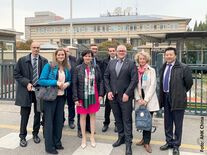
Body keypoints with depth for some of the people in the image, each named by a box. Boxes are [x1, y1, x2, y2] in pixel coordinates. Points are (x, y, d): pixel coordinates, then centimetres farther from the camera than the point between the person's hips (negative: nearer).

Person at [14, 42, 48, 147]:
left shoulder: (44, 61, 3)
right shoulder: (22, 60, 0)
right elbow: (16, 74, -1)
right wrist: (27, 83, -12)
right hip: (26, 91, -1)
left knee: (38, 114, 11)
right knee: (25, 115, 5)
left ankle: (35, 134, 29)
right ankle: (22, 137, 21)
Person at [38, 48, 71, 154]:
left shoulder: (67, 68, 7)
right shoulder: (49, 66, -7)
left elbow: (69, 80, 18)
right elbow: (41, 81, -11)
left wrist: (67, 83, -6)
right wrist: (56, 83, -20)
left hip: (62, 96, 5)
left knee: (59, 120, 12)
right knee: (49, 120, 2)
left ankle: (57, 142, 28)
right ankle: (49, 146, 13)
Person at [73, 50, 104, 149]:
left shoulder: (96, 68, 3)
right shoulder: (78, 68, -1)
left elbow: (100, 81, 7)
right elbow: (74, 84, -2)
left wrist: (100, 94, -1)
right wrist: (75, 98, -7)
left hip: (93, 96, 1)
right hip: (82, 96, -1)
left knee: (92, 115, 10)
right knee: (82, 116, 7)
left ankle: (92, 137, 25)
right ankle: (83, 138, 22)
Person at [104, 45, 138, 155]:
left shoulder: (131, 64, -2)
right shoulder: (111, 63, 11)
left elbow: (134, 80, -8)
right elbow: (106, 77, 10)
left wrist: (127, 93, -14)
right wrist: (108, 91, -2)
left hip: (125, 96, -4)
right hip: (112, 96, 4)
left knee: (127, 120, 1)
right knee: (117, 119, 14)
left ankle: (128, 143, 12)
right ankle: (121, 137, 31)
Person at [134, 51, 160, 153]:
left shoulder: (151, 70, 1)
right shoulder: (136, 71, 8)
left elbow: (153, 86, -5)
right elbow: (135, 86, 6)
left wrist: (146, 100, -11)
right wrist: (138, 98, -6)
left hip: (149, 100, -2)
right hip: (139, 100, 2)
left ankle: (146, 142, 10)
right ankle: (145, 139, 23)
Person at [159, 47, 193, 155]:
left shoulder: (183, 68, -11)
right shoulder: (163, 68, 8)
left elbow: (189, 82, -4)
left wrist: (181, 93, 5)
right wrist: (162, 96, 11)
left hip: (177, 99, -6)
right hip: (166, 98, 6)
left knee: (177, 124, 6)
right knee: (167, 123, 16)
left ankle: (176, 145, 22)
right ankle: (169, 142, 33)